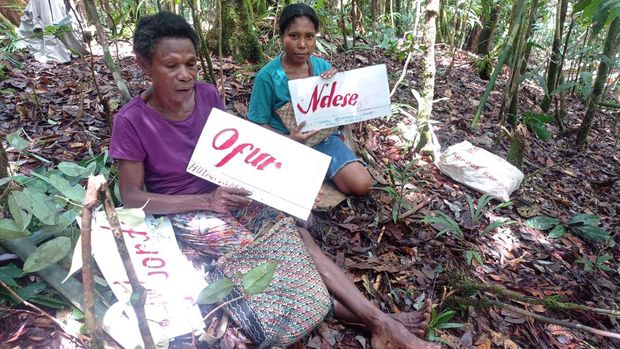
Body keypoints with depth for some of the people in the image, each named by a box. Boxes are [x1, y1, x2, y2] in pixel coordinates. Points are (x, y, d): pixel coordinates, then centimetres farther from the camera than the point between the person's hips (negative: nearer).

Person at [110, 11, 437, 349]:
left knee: (295, 233, -20)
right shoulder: (132, 121, -17)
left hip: (225, 191, 4)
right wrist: (205, 200, -25)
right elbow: (132, 198, -14)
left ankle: (378, 319, -23)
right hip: (184, 211, -4)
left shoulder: (207, 95, -5)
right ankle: (373, 321, -16)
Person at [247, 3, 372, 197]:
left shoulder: (323, 67, -3)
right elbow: (258, 123, -8)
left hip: (324, 138, 3)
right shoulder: (267, 76, -14)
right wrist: (288, 140, -24)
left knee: (361, 185, -11)